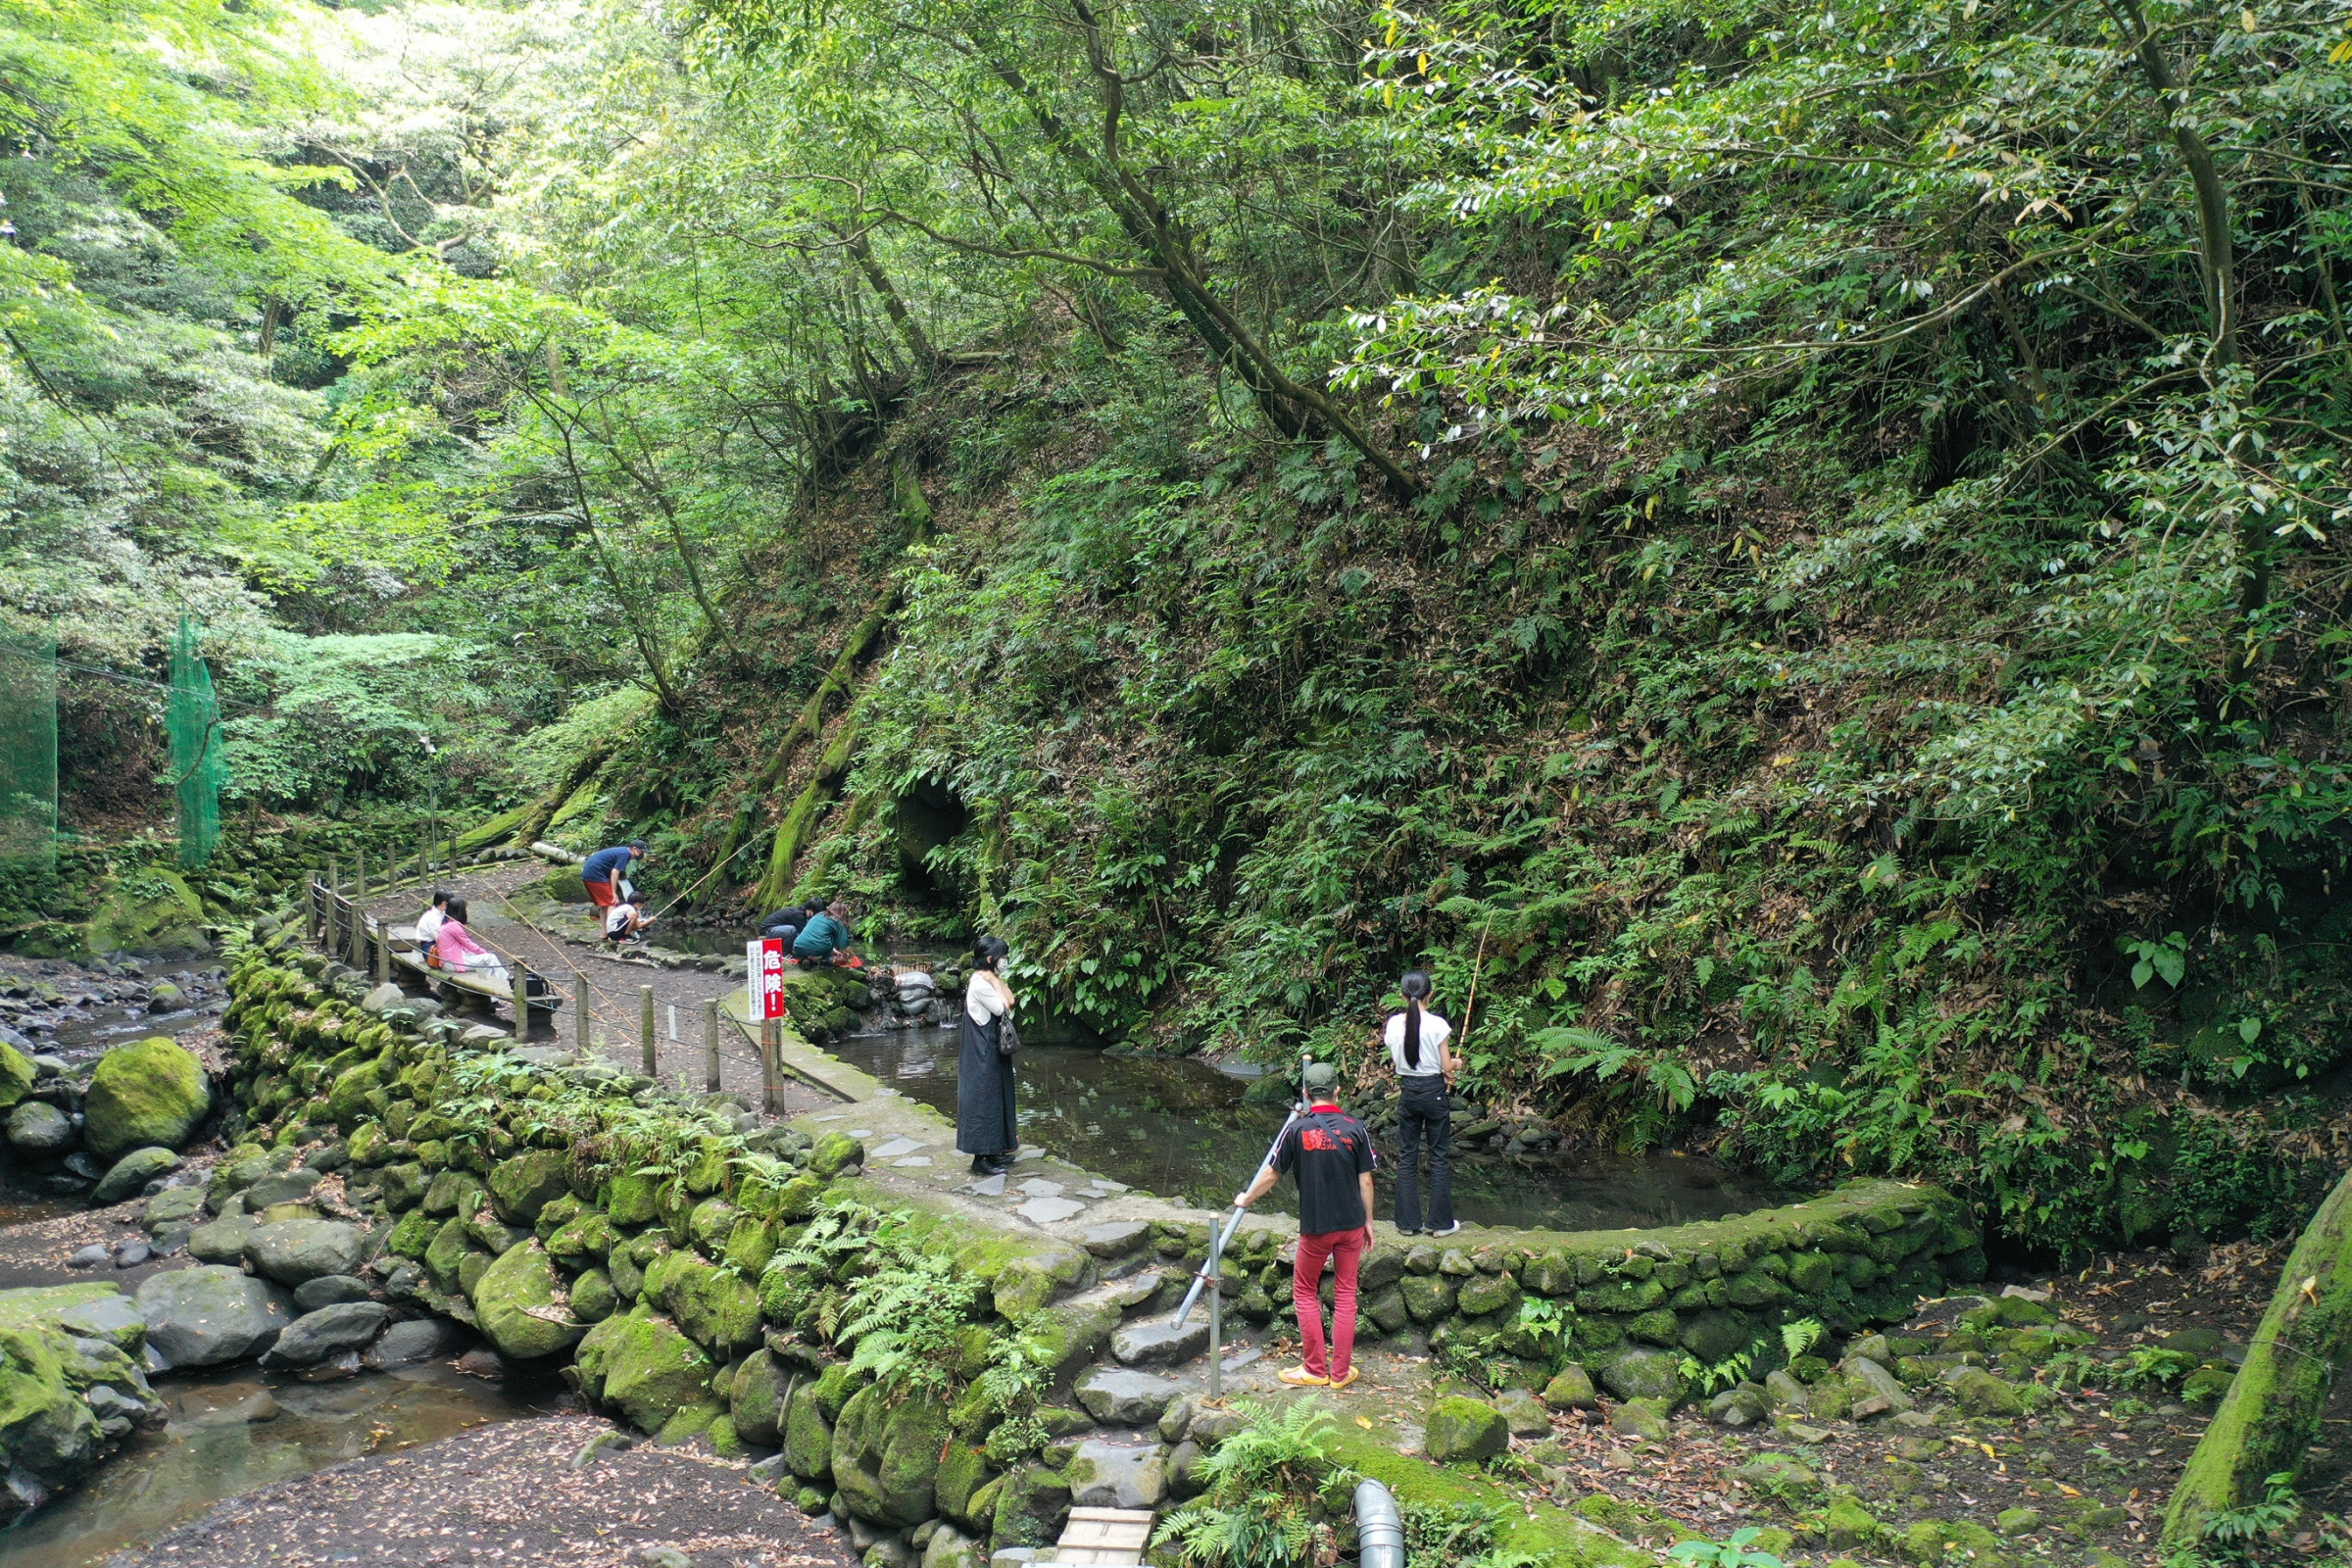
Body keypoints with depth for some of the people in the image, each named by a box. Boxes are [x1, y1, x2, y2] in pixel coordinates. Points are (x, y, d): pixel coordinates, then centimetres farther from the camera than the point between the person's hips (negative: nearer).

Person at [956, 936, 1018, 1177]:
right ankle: (981, 1159, 0)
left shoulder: (989, 980, 11)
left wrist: (997, 979, 0)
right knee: (983, 1099, -5)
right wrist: (995, 980, -14)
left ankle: (993, 1152, 24)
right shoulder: (979, 983, -19)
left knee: (994, 1098, 15)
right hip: (982, 1052, -10)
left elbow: (1010, 1002, 6)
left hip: (993, 1051, 10)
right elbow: (1001, 1008, -17)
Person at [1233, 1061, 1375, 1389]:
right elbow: (1365, 1181, 0)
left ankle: (1315, 1369, 16)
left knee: (1305, 1292, 14)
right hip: (1351, 1224, 2)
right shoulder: (1355, 1128, -5)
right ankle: (1340, 1371, 16)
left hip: (1315, 1227, -2)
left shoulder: (1297, 1130, -9)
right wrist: (1368, 1222, 12)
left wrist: (1246, 1199, 16)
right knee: (1346, 1293, 12)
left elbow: (1270, 1174, -2)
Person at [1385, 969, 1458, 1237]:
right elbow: (1447, 1067, -11)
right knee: (1440, 1157, 7)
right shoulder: (1437, 1024, -14)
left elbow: (1396, 1062, 6)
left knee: (1407, 1155, 11)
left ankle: (1408, 1221, 14)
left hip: (1407, 1091, 3)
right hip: (1433, 1092, -3)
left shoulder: (1394, 1024, -4)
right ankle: (1441, 1222, 11)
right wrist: (1455, 1063, 12)